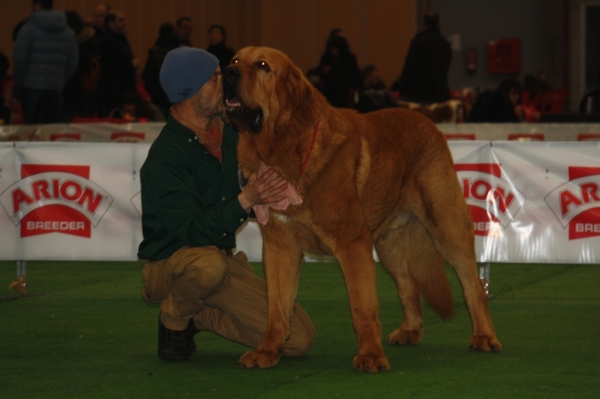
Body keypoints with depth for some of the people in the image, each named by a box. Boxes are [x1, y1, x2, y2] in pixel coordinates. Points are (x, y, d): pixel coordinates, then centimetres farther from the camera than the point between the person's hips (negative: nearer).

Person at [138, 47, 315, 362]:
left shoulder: (228, 132, 2)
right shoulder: (164, 158, -21)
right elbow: (194, 231, -27)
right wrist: (245, 201, -37)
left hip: (224, 258, 7)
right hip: (169, 264, -7)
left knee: (298, 339, -7)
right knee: (208, 263, -43)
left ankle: (196, 316, 12)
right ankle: (174, 322, -9)